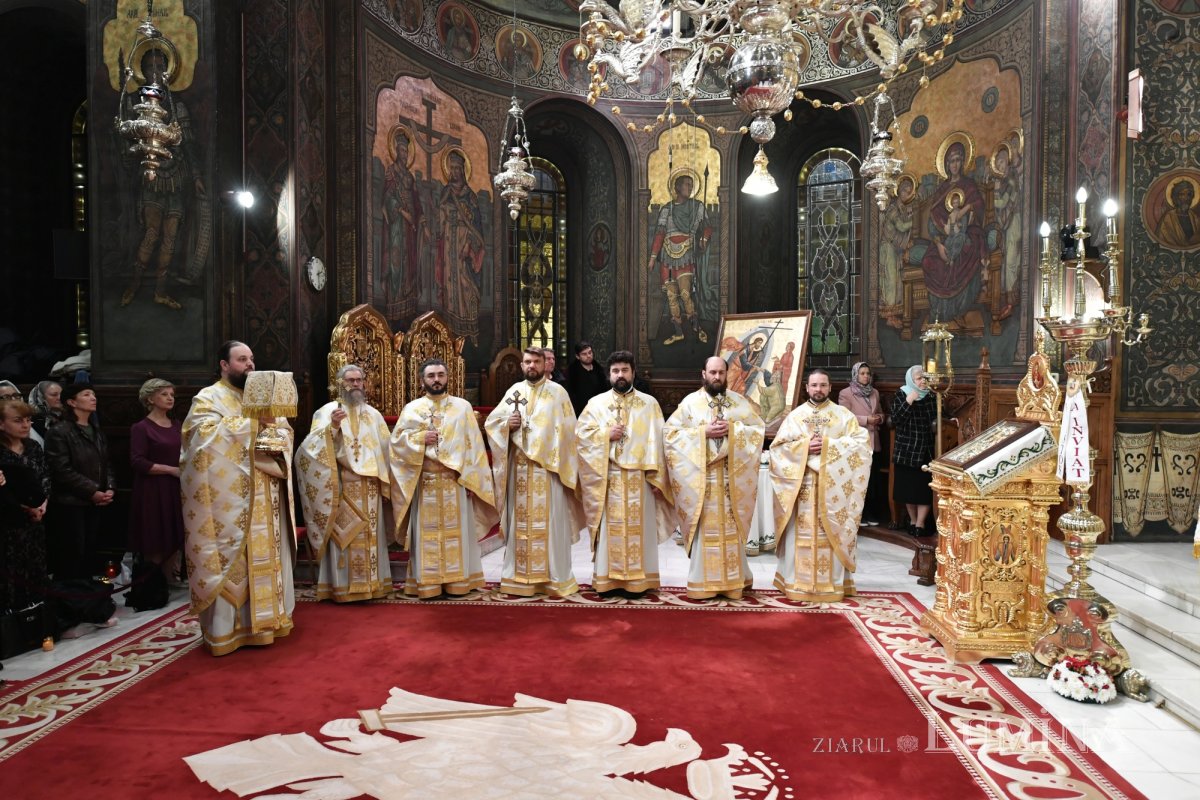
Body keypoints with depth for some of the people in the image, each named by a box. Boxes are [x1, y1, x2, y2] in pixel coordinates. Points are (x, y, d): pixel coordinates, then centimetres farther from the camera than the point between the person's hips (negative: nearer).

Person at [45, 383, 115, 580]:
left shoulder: (97, 433, 16)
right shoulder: (59, 432, -7)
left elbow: (106, 465, 16)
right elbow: (62, 470, -15)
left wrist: (110, 489, -2)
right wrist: (92, 492, -16)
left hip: (96, 504, 7)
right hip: (70, 504, -7)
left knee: (89, 555, 10)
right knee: (71, 557, -4)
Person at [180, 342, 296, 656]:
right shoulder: (208, 398, -3)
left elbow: (285, 432, 13)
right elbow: (207, 435, -20)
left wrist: (275, 437, -10)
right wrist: (254, 422, -19)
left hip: (265, 496, 6)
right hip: (230, 498, -6)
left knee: (267, 554, 10)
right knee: (231, 557, -4)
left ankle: (266, 616, 20)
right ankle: (228, 626, 4)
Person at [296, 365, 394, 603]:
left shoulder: (374, 415, 14)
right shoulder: (327, 411, 1)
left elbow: (385, 451, 13)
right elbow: (313, 446, -11)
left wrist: (385, 487, 8)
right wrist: (332, 427, -27)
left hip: (370, 487, 4)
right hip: (342, 486, -4)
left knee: (370, 537, 7)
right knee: (344, 536, -3)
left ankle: (372, 583, 16)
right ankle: (343, 587, 4)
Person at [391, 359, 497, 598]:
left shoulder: (463, 406, 4)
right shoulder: (412, 408, 6)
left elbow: (474, 444, 1)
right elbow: (396, 440, 4)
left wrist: (471, 479, -6)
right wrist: (420, 438, -13)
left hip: (456, 480, 0)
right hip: (424, 482, 0)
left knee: (456, 530, 4)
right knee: (427, 532, 4)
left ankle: (458, 580, 12)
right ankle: (427, 583, 11)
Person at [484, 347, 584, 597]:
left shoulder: (557, 392, 0)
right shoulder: (514, 391, 10)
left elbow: (568, 430, -4)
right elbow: (491, 422, 12)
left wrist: (559, 462, -11)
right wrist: (507, 424, -9)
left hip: (548, 468, -3)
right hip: (519, 468, 3)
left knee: (550, 522, 0)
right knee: (520, 520, 8)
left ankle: (554, 578, 8)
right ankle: (520, 576, 18)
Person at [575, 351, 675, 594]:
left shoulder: (649, 403, 6)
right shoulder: (597, 402, 7)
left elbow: (657, 441, 1)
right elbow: (580, 433, 3)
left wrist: (657, 477, -5)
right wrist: (607, 434, -12)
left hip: (639, 476, 0)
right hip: (608, 476, 0)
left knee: (639, 527, 3)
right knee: (610, 527, 3)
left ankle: (639, 578, 12)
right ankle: (607, 578, 10)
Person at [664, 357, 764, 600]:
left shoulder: (738, 401, 8)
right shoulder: (690, 402, 2)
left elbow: (758, 428, 6)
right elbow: (669, 431, -3)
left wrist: (732, 429, -11)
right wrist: (703, 432, -12)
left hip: (731, 475, 2)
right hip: (702, 475, -2)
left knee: (731, 527, 4)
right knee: (705, 527, 0)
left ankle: (732, 580, 14)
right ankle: (704, 581, 9)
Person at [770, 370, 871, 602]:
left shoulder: (843, 414, 6)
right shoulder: (795, 415, 8)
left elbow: (862, 442, -5)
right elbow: (778, 446, 2)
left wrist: (829, 445, -14)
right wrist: (805, 446, -13)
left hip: (832, 485, -1)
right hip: (801, 484, 1)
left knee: (831, 533, 0)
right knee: (802, 533, 2)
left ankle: (831, 583, 8)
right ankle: (799, 583, 8)